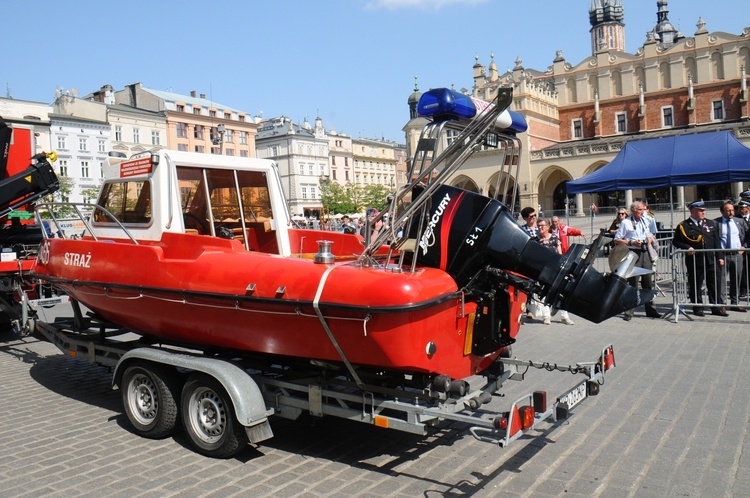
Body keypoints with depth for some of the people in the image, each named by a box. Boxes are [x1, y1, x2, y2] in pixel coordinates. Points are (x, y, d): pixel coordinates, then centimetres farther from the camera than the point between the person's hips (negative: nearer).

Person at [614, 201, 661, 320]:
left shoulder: (644, 221, 15)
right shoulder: (625, 223, -4)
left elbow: (650, 235, 28)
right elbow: (617, 240, -6)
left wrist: (649, 239, 5)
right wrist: (631, 243, -17)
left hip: (645, 253, 6)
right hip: (633, 253, -6)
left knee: (648, 282, 9)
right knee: (633, 282, -6)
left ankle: (650, 309, 18)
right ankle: (629, 311, 1)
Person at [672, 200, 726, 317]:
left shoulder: (711, 223, 13)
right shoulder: (683, 226, -2)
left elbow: (716, 241, 13)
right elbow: (676, 241, -2)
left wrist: (719, 257, 8)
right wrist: (687, 248, -18)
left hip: (711, 260, 4)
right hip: (694, 262, -4)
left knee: (714, 285, 8)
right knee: (695, 285, 4)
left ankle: (716, 308, 17)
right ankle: (697, 308, 14)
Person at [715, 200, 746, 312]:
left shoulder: (739, 222, 11)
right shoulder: (715, 223, -5)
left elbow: (745, 236, 21)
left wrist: (743, 247, 7)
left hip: (737, 255, 4)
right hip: (722, 255, -4)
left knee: (736, 280, 9)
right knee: (721, 281, -3)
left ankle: (735, 304, 19)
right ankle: (721, 304, 3)